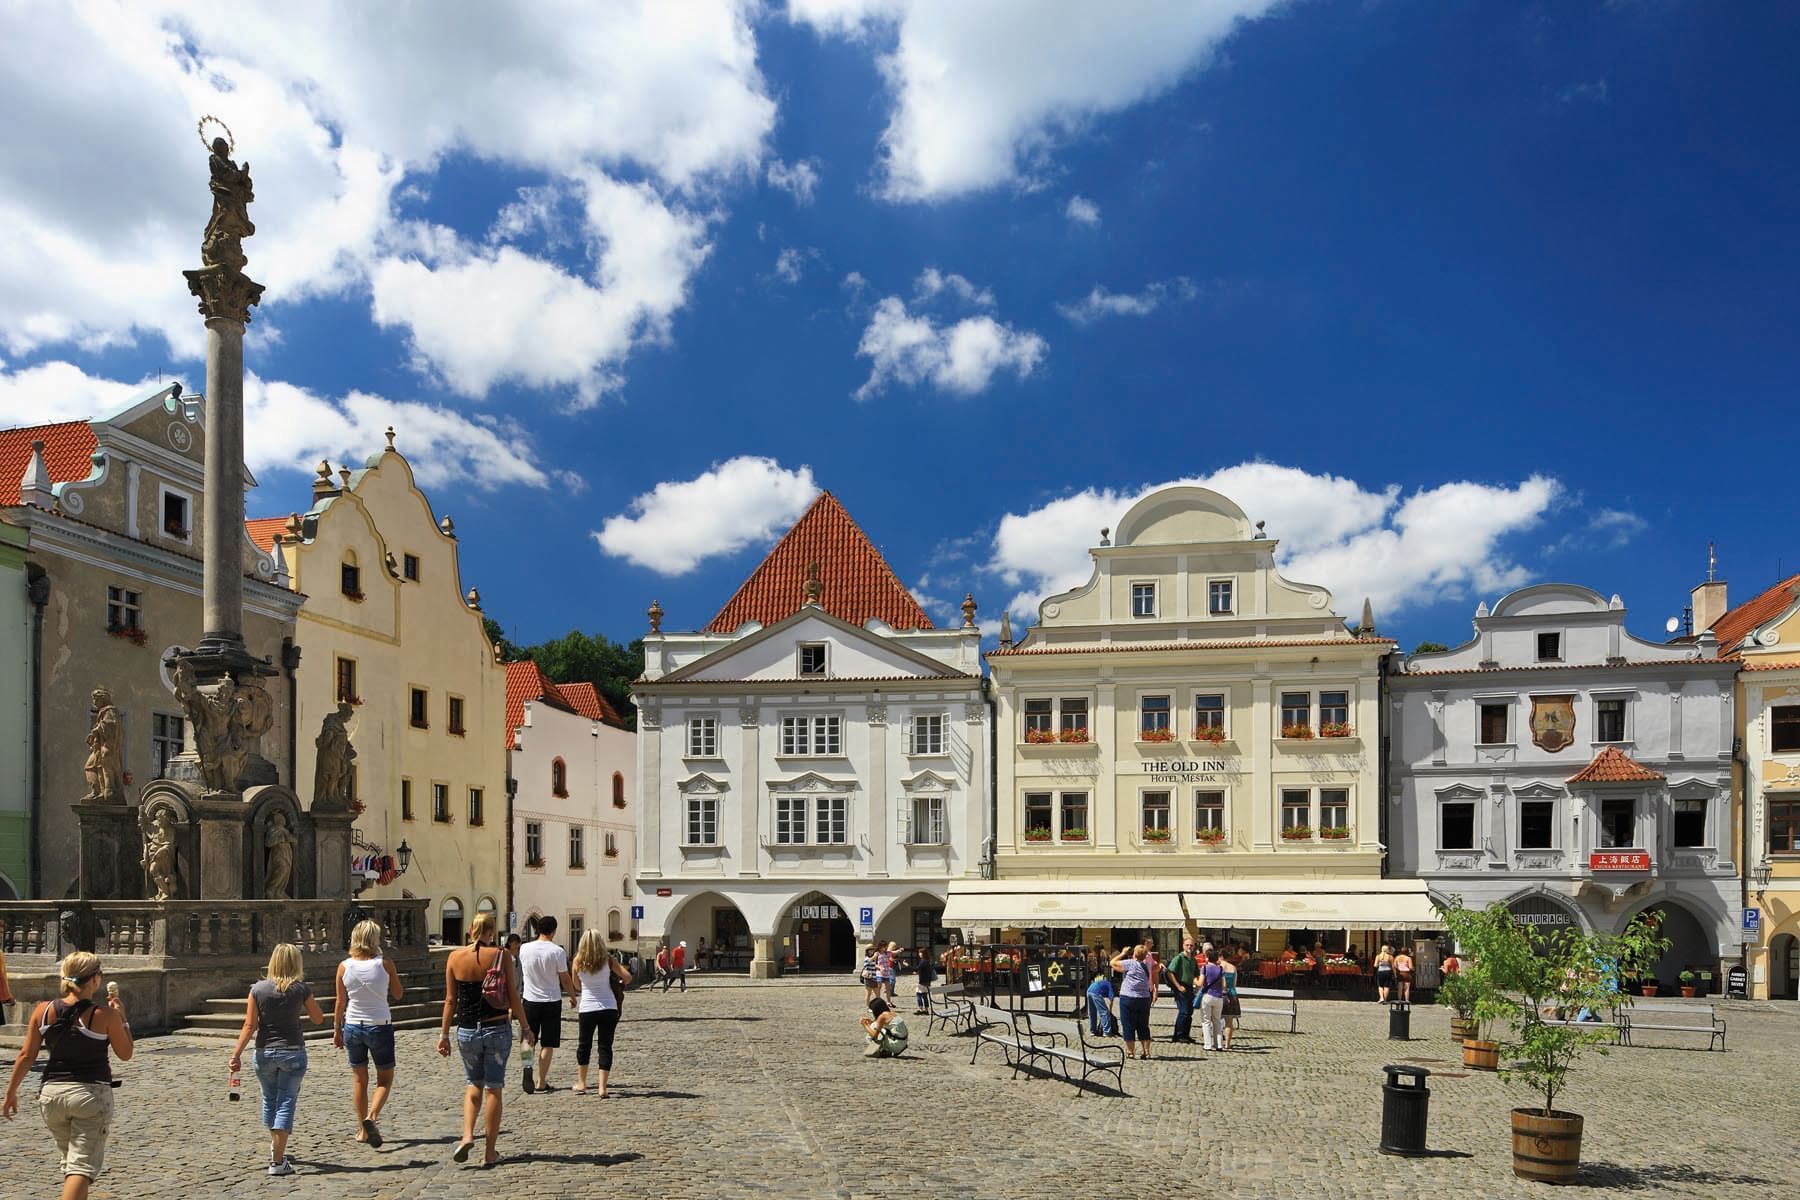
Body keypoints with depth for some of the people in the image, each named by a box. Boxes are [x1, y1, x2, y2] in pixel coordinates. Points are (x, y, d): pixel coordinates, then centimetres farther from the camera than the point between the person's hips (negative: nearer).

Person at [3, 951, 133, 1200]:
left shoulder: (43, 1011, -1)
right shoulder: (105, 1015, -11)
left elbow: (26, 1056, 1)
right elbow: (125, 1054, 0)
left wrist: (11, 1092, 12)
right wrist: (122, 1016, 7)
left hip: (52, 1093, 5)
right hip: (92, 1093, -4)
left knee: (71, 1159, 23)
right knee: (83, 1165, -4)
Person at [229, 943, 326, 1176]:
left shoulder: (258, 989, -4)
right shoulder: (300, 989, -6)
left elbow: (250, 1026, -8)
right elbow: (318, 1019, 4)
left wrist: (236, 1054, -5)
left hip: (264, 1052, 2)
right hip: (293, 1052, -2)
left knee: (269, 1100, 21)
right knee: (286, 1103, 1)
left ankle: (276, 1149, 39)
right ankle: (277, 1161, -5)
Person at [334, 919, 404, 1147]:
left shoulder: (344, 967, -5)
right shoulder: (384, 964, -11)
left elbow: (340, 1003, 1)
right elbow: (398, 994, 2)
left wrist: (337, 1030, 12)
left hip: (353, 1026, 2)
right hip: (380, 1026, -2)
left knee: (359, 1080, 16)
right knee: (385, 1079, 10)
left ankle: (362, 1130, 20)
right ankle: (372, 1116, -15)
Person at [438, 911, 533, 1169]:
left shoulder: (455, 957, -2)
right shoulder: (501, 956, -7)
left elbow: (450, 1000, 1)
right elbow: (514, 999, -5)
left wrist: (444, 1034, 10)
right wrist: (526, 1028, 5)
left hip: (467, 1031, 2)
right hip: (497, 1029, -2)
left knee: (475, 1084, 21)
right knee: (494, 1089, 8)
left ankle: (467, 1136, 1)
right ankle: (490, 1152, 12)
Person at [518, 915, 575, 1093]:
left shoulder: (524, 949, -4)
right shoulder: (558, 951, -12)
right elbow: (565, 979, -5)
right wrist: (573, 997, 11)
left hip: (530, 1000, 2)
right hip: (552, 1001, -2)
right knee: (547, 1044, 7)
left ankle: (527, 1064, -14)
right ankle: (542, 1082, 10)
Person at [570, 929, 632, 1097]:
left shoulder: (578, 961, -4)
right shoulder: (608, 959, -7)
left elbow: (577, 985, 7)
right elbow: (627, 977, -9)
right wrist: (619, 983, 12)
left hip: (587, 1008, 1)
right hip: (609, 1008, -1)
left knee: (584, 1045, 18)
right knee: (605, 1046, 4)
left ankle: (582, 1083, 28)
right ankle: (602, 1087, 0)